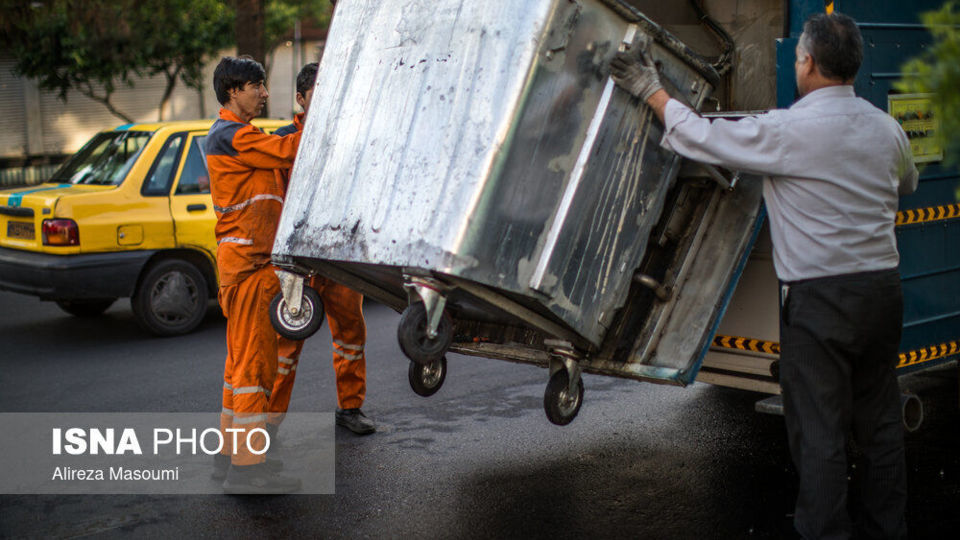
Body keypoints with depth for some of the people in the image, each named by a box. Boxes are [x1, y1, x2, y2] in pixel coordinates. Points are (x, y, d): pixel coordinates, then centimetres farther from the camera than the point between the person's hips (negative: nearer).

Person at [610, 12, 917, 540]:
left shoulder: (790, 130, -15)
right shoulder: (886, 128, 5)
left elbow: (701, 138, -6)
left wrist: (652, 92, 7)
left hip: (820, 297, -6)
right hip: (883, 287, 7)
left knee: (819, 431, 2)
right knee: (879, 421, 17)